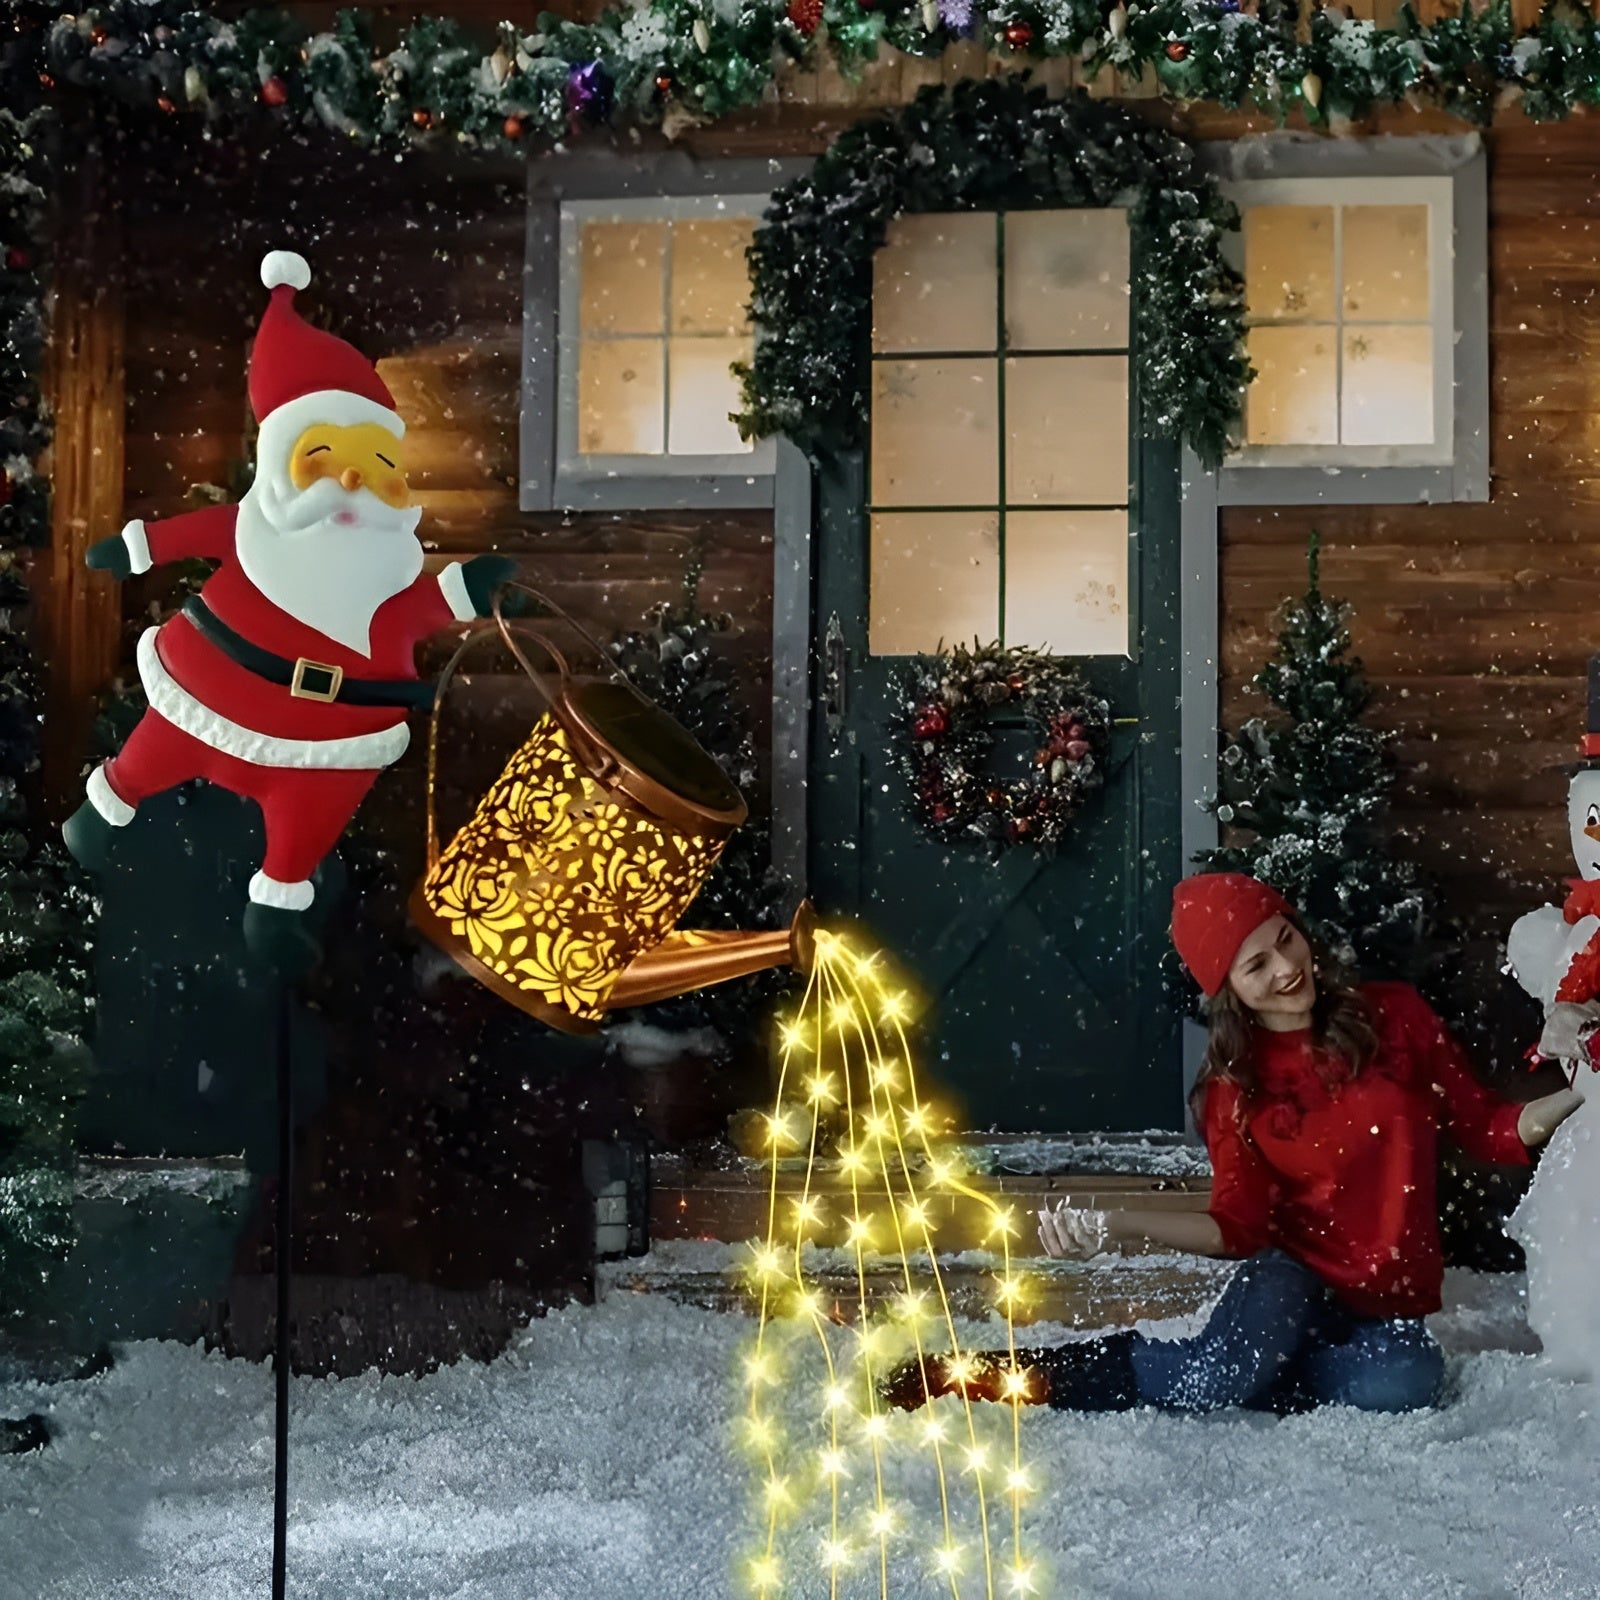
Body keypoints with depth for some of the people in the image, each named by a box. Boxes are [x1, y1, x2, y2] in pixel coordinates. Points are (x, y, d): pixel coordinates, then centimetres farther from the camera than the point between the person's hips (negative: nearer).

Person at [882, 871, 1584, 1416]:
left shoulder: (1394, 1015, 0)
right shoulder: (1235, 1087, 2)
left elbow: (1484, 1128, 6)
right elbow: (1239, 1227, -4)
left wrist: (1575, 1096, -9)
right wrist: (1116, 1226, -16)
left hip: (1393, 1303, 1)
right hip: (1293, 1287, -1)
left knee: (1400, 1385, -35)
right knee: (1272, 1280, -39)